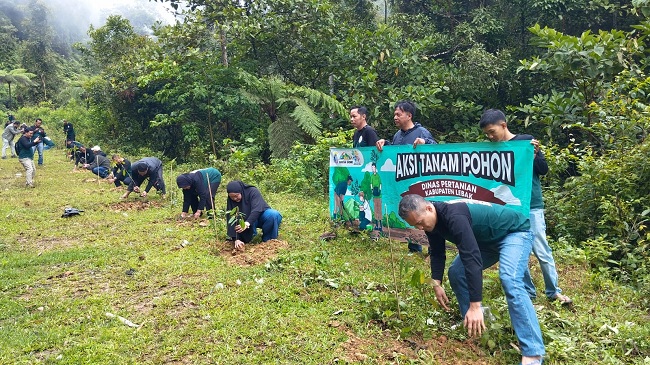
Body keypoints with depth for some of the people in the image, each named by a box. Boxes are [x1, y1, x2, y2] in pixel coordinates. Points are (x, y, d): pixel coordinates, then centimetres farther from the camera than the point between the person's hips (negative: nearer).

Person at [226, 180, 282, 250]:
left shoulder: (252, 191, -23)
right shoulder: (231, 202, -12)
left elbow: (257, 209, -36)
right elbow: (232, 221, -18)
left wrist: (247, 223, -52)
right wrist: (236, 239, -30)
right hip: (246, 221, 3)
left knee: (274, 214, -36)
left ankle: (269, 240, -16)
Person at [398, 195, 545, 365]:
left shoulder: (454, 217, -38)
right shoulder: (431, 219, -10)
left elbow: (472, 259, -42)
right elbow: (437, 253, 4)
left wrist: (475, 306, -42)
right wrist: (437, 284, -6)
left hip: (514, 232, -9)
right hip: (487, 240, 9)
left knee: (509, 280, -30)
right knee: (456, 273, 1)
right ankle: (473, 325, 13)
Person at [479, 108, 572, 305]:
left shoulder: (526, 140, -4)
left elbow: (544, 170, -4)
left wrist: (535, 154, -21)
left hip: (531, 206, -4)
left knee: (542, 251, 1)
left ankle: (554, 291, 17)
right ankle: (528, 291, 21)